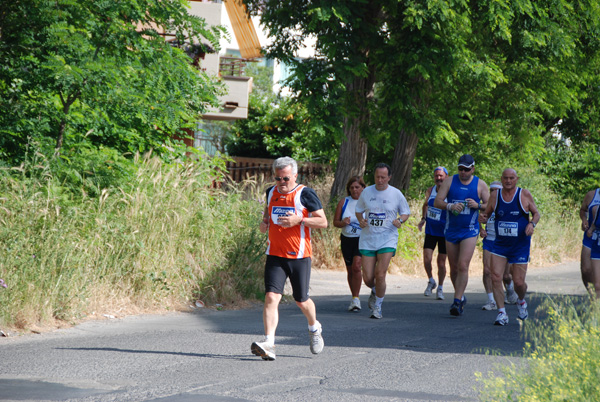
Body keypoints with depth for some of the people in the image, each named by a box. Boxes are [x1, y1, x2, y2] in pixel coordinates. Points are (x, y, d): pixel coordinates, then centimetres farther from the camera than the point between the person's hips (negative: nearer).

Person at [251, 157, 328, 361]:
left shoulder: (305, 194, -5)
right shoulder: (271, 192, 10)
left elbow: (323, 222, -5)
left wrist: (299, 220, -18)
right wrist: (264, 222, 7)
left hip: (299, 257, -3)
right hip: (275, 255, 3)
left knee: (301, 300, 8)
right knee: (271, 297, -14)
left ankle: (314, 328, 40)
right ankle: (269, 344, -21)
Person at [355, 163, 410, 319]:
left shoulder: (396, 194, 0)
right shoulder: (366, 192, 5)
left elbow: (406, 212, 11)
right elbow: (358, 210, 17)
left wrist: (400, 220, -11)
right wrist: (360, 220, -5)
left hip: (387, 240, -2)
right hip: (367, 240, 2)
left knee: (380, 275, -13)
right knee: (368, 278, -2)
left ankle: (377, 306, 7)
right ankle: (375, 291, 34)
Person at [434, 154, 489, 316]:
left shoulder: (480, 184, 1)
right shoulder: (450, 181, 2)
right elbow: (437, 202, -3)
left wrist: (478, 205, -18)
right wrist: (450, 206, -22)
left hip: (470, 231, -3)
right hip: (451, 230, 3)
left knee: (463, 266, -16)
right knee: (454, 268, 9)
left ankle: (457, 302, -17)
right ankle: (461, 297, 28)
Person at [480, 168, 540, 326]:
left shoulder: (525, 195, -4)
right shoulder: (495, 195, 1)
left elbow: (536, 213, 5)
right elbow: (487, 214, 12)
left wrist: (532, 224, -16)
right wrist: (483, 218, -12)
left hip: (520, 246, -2)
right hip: (500, 244, 2)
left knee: (519, 282, -2)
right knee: (495, 277, -14)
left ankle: (521, 301, 33)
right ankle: (502, 313, -7)